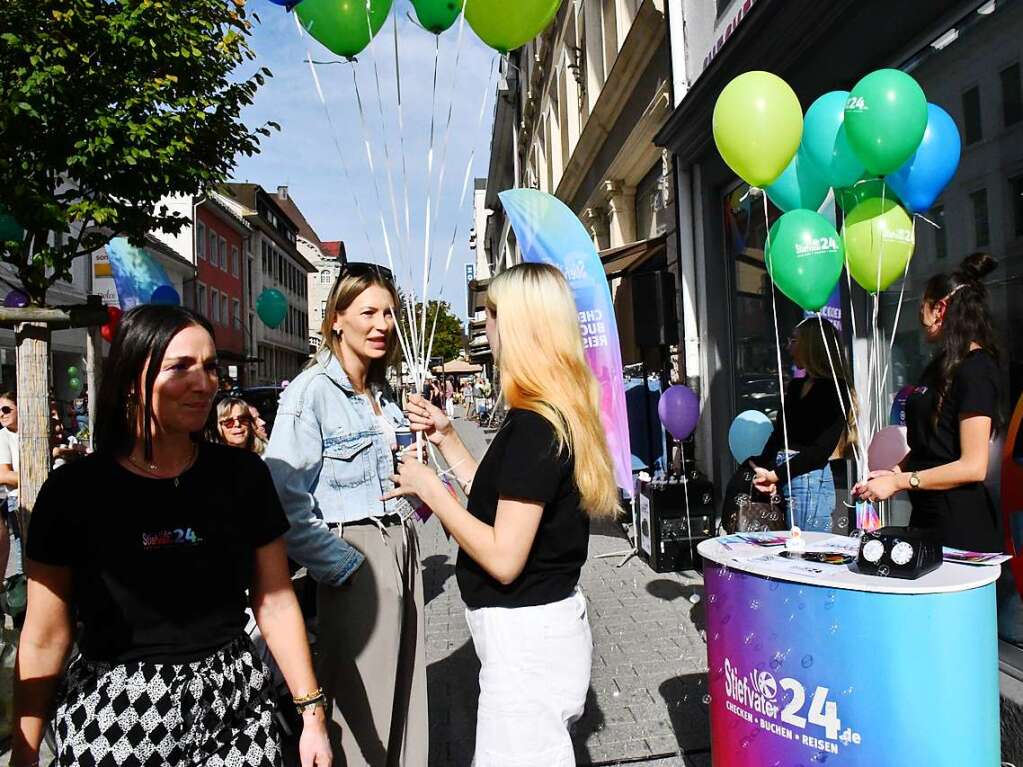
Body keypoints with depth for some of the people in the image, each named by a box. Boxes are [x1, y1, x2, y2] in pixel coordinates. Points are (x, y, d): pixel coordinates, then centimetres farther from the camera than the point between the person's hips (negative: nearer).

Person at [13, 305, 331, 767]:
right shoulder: (73, 489, -9)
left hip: (233, 713, 1)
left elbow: (275, 603, 0)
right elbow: (44, 640, -3)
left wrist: (311, 713, 0)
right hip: (113, 720, -1)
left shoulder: (243, 474, -5)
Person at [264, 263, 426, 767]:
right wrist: (341, 566, -17)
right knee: (361, 693, 4)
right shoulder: (312, 391, -12)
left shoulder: (383, 394, 12)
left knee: (404, 683, 16)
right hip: (356, 555, -7)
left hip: (401, 545, 7)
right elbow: (285, 500, -19)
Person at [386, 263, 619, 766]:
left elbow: (504, 558, -24)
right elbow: (504, 505, 13)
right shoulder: (558, 414, 7)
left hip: (527, 635, -9)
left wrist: (428, 487, -15)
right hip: (541, 622, 10)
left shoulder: (533, 424, -23)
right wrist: (446, 439, 13)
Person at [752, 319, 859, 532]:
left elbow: (821, 450, -14)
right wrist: (762, 470, -4)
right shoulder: (795, 387, 17)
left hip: (810, 481, -7)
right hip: (787, 482, 7)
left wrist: (776, 474, -17)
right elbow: (778, 434, 11)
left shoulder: (833, 389, -6)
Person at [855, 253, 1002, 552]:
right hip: (926, 514, 8)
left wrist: (899, 482, -14)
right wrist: (895, 471, 3)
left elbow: (973, 466, -17)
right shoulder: (943, 365, 15)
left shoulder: (975, 369, -13)